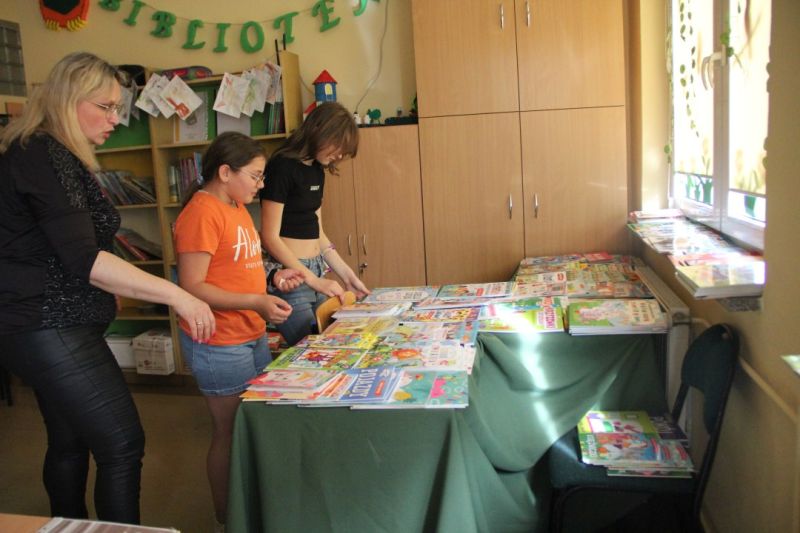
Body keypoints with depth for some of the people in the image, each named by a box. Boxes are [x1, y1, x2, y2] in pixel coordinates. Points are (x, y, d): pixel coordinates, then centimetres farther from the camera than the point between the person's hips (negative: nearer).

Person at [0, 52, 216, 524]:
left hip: (55, 328, 10)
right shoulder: (42, 159, -17)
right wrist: (176, 295, -26)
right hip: (51, 330, -10)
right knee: (124, 446, -8)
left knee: (70, 443, 18)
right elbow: (83, 260, -25)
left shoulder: (57, 156, 15)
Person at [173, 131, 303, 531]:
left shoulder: (236, 207, 11)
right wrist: (257, 302, -27)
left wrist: (273, 278, 5)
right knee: (230, 433, 5)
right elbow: (192, 287, -22)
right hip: (220, 344, -9)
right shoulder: (202, 213, -18)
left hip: (252, 336, 9)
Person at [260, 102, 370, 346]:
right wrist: (314, 280, -18)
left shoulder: (317, 170, 11)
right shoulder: (282, 167, -14)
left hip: (315, 272, 8)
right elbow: (270, 237, -16)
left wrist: (347, 275, 11)